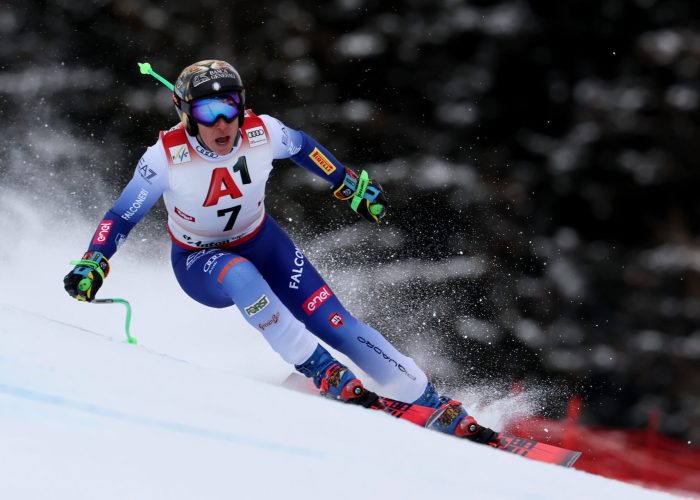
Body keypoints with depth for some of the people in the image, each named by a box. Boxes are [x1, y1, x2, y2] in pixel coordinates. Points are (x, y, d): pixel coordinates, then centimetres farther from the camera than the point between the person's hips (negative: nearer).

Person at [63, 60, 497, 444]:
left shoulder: (262, 133, -21)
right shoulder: (167, 157, -28)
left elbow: (301, 147, 2)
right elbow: (121, 218, -18)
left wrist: (349, 184, 12)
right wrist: (92, 265, -32)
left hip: (262, 243, 2)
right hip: (199, 263, -2)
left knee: (337, 325, -10)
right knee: (240, 275, -39)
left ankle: (445, 412, -4)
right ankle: (323, 373, -26)